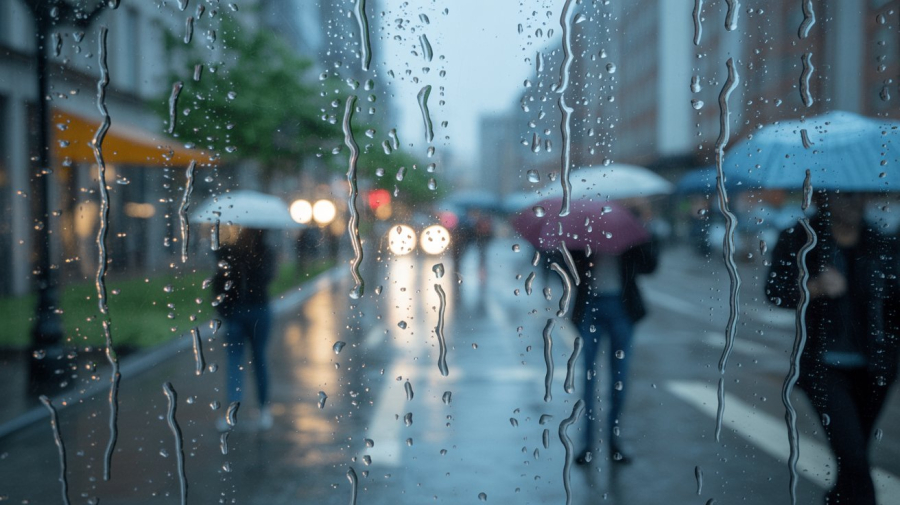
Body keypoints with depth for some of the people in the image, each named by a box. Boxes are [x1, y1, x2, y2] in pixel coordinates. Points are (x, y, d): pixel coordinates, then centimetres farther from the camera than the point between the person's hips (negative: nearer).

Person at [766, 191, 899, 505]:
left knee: (854, 457, 13)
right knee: (854, 460, -13)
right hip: (825, 366, -4)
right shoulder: (798, 240, -3)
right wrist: (815, 287, -30)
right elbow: (775, 291, -12)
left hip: (873, 367, 4)